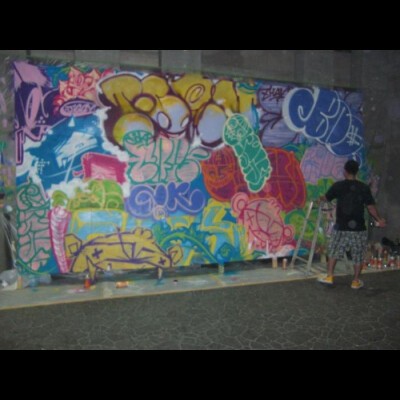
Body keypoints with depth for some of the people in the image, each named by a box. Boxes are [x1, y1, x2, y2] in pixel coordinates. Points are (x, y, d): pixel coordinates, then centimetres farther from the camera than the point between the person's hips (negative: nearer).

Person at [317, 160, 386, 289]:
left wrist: (319, 198, 36)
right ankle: (356, 281, 20)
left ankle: (329, 277, 16)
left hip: (341, 228, 0)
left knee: (333, 252, 15)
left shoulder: (338, 186, -4)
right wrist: (379, 220, 12)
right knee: (358, 256, 12)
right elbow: (371, 207, -3)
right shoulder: (364, 188, -4)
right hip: (359, 228, 0)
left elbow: (326, 198, 12)